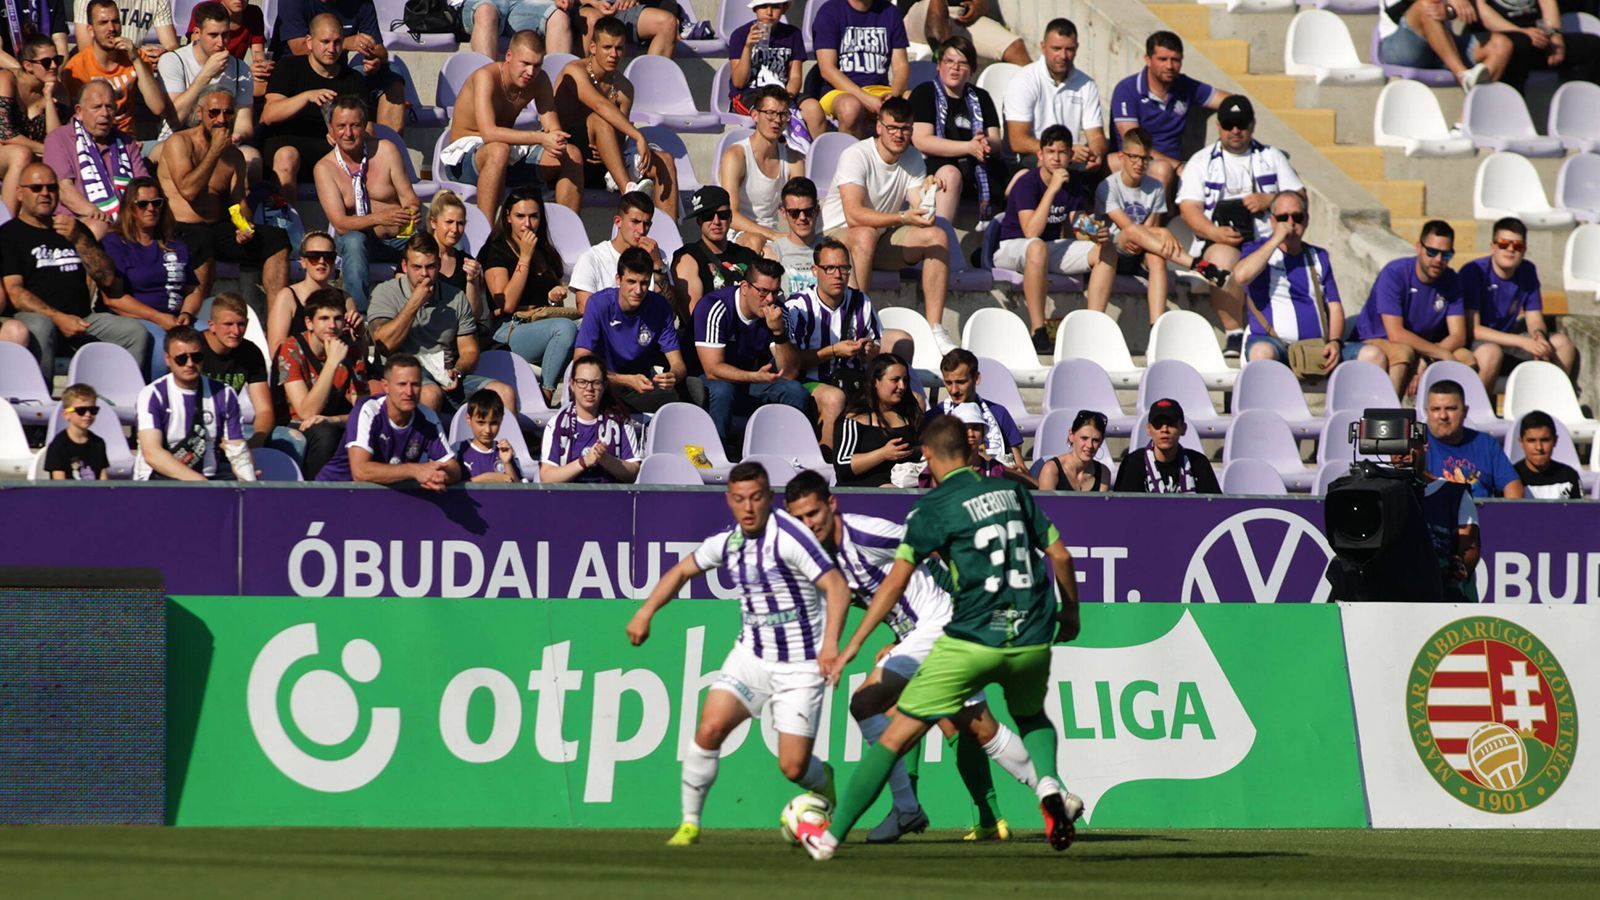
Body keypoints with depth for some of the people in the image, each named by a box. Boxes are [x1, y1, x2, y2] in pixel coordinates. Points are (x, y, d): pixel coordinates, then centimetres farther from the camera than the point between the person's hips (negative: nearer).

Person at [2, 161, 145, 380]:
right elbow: (15, 292, -6)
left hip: (82, 318, 5)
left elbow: (107, 278, 12)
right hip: (37, 315, -5)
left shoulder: (74, 229, 23)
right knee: (40, 329, -40)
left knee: (136, 333, -18)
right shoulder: (9, 234, 7)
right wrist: (58, 318, -20)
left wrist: (79, 239, -3)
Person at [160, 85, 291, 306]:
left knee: (277, 239, -12)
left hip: (219, 229, 6)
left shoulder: (234, 156, 17)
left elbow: (238, 201, 14)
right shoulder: (179, 143, -2)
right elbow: (188, 190, -16)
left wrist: (245, 227, -9)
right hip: (182, 230, -6)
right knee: (202, 241, -40)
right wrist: (216, 151, -11)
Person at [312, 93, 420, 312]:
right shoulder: (324, 168, -6)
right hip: (362, 243, -1)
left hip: (399, 238, 1)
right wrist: (379, 218, -33)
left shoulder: (385, 151, -2)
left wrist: (413, 210, -28)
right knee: (353, 241, -37)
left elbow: (408, 197, -1)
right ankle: (361, 314, -41)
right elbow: (340, 224, -15)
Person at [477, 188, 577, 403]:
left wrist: (555, 298, 6)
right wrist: (525, 257, -6)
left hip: (543, 325, 5)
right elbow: (507, 304, -9)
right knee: (566, 328, -35)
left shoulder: (546, 253, 23)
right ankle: (544, 396, -31)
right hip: (507, 332, -5)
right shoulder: (496, 251, 4)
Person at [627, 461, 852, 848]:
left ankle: (824, 781, 31)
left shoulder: (787, 536, -19)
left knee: (793, 768, -7)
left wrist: (831, 643, -37)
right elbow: (682, 571, 21)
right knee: (710, 728, -15)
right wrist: (645, 613, 12)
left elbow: (836, 585, -24)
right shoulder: (727, 543, 2)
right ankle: (690, 823, 0)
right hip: (751, 654, 5)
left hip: (800, 666, -5)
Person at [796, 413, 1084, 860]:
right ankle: (1048, 784, 3)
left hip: (972, 639, -4)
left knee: (897, 735, 4)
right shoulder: (1012, 491, 11)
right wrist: (1070, 614, 30)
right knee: (1031, 717, 33)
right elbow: (1060, 556, 14)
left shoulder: (934, 507, -3)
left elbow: (896, 580, -8)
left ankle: (833, 834, 8)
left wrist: (853, 644, -7)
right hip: (1032, 639, 4)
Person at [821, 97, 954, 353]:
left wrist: (927, 196, -32)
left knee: (937, 235, -17)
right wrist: (903, 219, -44)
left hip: (884, 240, 6)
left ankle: (935, 329, -18)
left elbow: (918, 213, -7)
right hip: (839, 234, -6)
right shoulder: (856, 156, -20)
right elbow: (854, 215, -33)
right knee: (866, 235, -40)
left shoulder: (913, 159, 2)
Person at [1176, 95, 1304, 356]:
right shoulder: (1201, 161, 16)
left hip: (1268, 239, 1)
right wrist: (1215, 232, -15)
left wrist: (1268, 201, -6)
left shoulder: (1272, 158, 22)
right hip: (1221, 241, -1)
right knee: (1224, 258, -37)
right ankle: (1235, 335, -34)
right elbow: (1189, 208, 4)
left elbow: (1300, 198, 14)